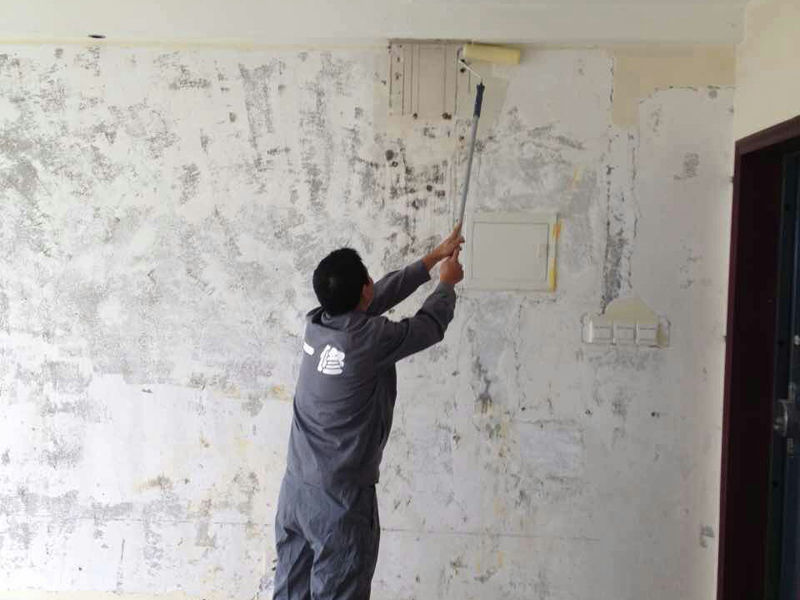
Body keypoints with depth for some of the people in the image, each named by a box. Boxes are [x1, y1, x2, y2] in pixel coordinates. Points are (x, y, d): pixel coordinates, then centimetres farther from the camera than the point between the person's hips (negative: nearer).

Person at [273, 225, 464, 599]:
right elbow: (431, 325, -2)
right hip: (339, 497, -7)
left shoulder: (317, 323, 0)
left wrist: (434, 258, 22)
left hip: (296, 487, 8)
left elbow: (384, 294, 13)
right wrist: (447, 283, 18)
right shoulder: (371, 339, -20)